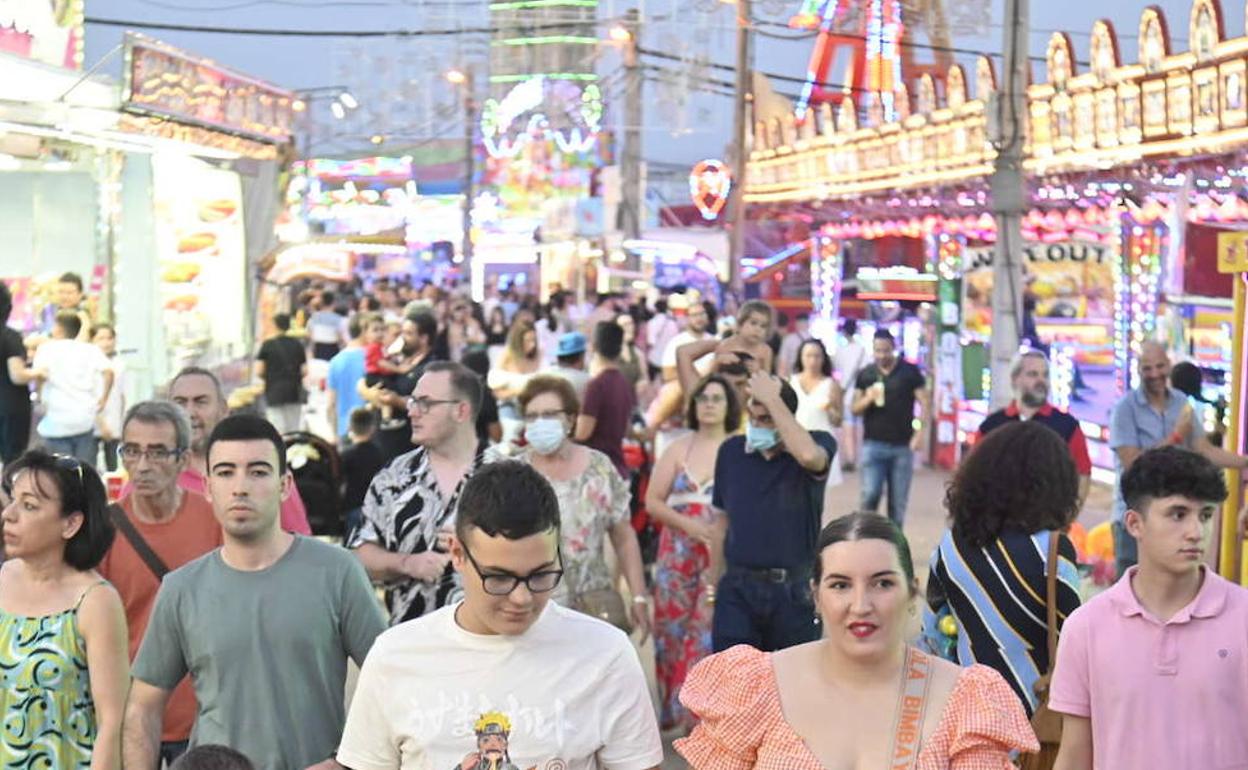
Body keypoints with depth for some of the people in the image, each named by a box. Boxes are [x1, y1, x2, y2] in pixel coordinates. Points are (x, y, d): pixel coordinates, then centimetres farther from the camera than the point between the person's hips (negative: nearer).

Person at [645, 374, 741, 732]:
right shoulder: (678, 449, 8)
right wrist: (687, 523, -9)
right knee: (673, 628, 6)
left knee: (710, 633, -6)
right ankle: (675, 710, 19)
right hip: (678, 556, 3)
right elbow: (652, 501, 6)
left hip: (724, 559, -3)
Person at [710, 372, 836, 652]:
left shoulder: (818, 443, -4)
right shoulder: (731, 451, 7)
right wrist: (714, 582, 14)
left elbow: (809, 456, -32)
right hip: (738, 589, 2)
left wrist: (773, 400, -25)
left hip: (795, 590, -2)